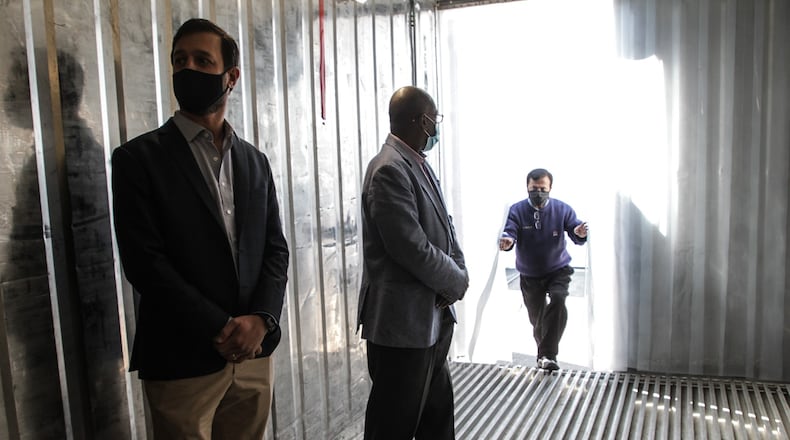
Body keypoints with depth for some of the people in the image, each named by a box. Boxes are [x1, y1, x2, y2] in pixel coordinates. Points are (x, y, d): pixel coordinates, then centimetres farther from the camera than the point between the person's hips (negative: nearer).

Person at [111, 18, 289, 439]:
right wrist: (220, 328, -14)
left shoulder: (254, 161, 10)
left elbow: (275, 249, 7)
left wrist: (261, 318, -9)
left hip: (253, 354, 4)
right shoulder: (139, 158, -4)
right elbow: (143, 261, -11)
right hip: (181, 362, -4)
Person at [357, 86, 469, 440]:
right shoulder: (389, 170, -20)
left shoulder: (420, 164, 11)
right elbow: (413, 249, -24)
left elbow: (444, 226, 12)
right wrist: (457, 282, -9)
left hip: (434, 316, 10)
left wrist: (458, 272, -6)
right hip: (403, 321, -10)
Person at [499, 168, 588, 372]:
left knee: (558, 300, -30)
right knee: (537, 320, 10)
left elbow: (576, 231, -17)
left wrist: (580, 234, -42)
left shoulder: (562, 209, -8)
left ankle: (548, 356, -24)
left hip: (558, 270, -1)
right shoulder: (517, 210, -10)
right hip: (529, 276, 1)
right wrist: (507, 241, -48)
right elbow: (509, 233, -23)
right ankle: (543, 354, 39)